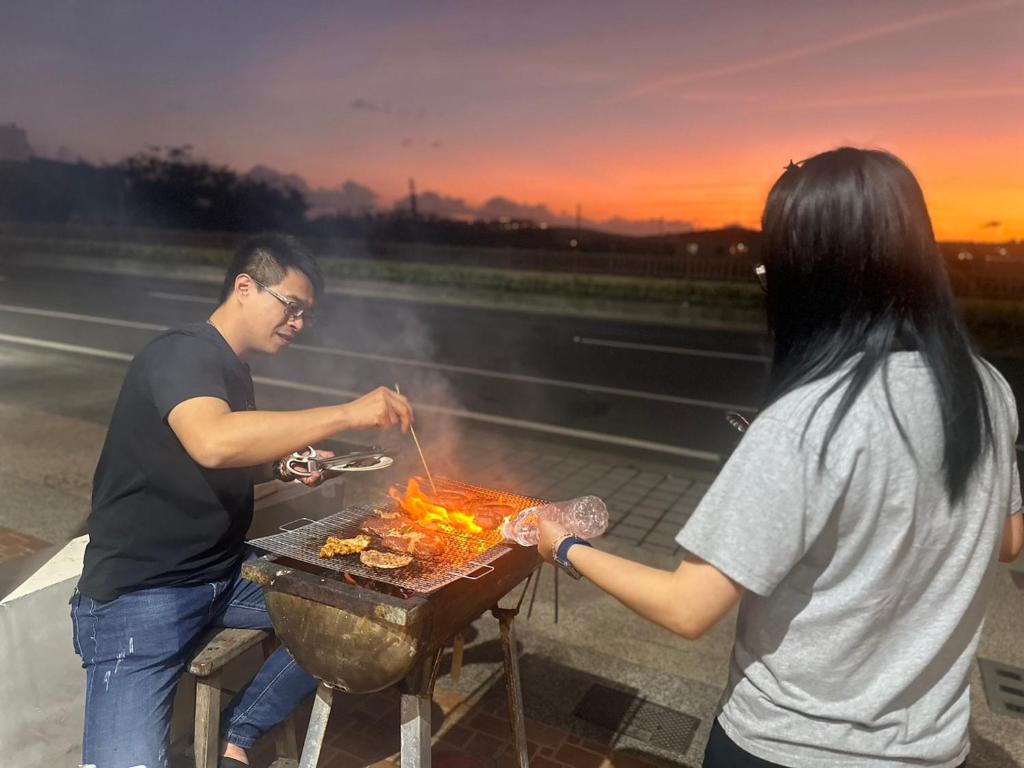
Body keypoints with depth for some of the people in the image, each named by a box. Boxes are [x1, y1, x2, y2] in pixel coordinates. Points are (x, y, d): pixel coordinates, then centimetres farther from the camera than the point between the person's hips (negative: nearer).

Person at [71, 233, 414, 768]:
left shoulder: (231, 367, 11)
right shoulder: (181, 353, -16)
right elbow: (212, 444, -37)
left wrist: (286, 466, 3)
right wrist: (347, 414, -34)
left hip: (225, 574, 9)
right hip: (140, 592, -9)